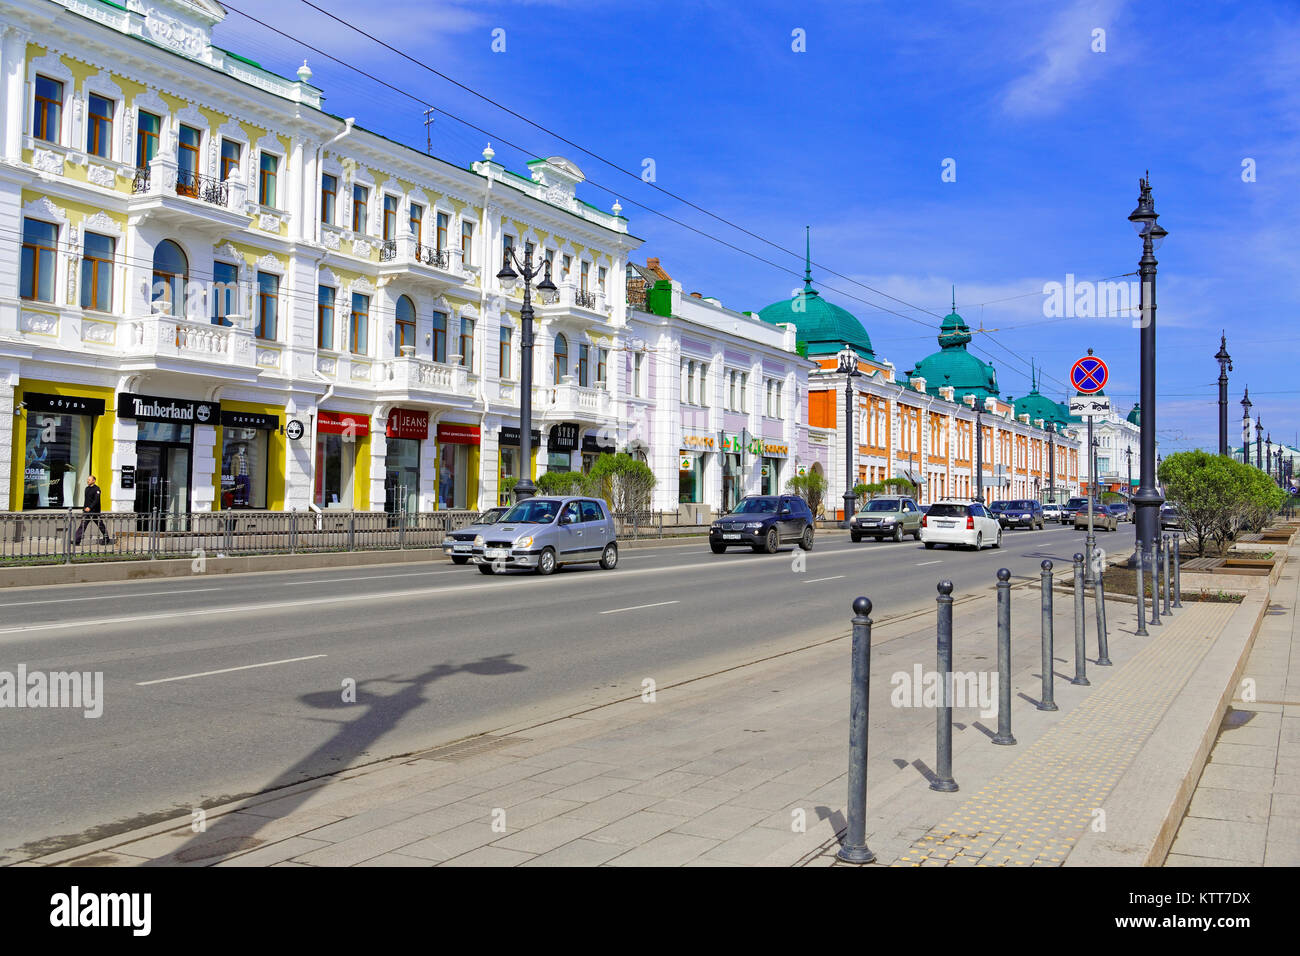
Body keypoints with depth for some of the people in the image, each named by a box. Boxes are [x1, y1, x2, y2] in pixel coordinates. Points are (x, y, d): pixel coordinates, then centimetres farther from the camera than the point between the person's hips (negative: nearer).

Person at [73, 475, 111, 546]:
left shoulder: (96, 489, -10)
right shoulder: (87, 488, 13)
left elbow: (96, 500, -20)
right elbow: (85, 500, 21)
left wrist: (90, 507, -31)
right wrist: (84, 508, 19)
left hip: (94, 511, -7)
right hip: (86, 511, 7)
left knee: (101, 525, 3)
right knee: (82, 525, -1)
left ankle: (106, 539, 17)